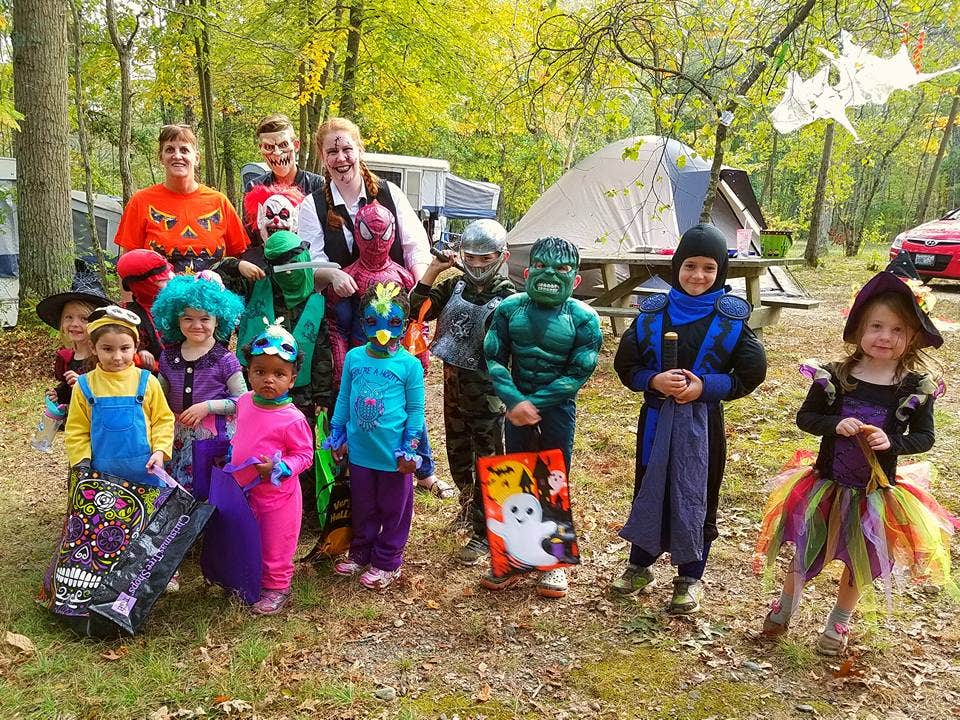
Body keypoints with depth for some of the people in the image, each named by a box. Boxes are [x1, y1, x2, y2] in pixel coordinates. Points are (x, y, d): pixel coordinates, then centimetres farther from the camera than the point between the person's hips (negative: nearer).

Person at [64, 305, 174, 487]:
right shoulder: (85, 385, -1)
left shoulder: (147, 382, -3)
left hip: (145, 469, 0)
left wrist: (160, 450, -9)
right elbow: (76, 430, 4)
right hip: (102, 472, 1)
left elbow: (163, 420, 3)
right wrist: (82, 463, -3)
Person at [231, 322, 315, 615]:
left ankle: (276, 589, 33)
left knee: (275, 547, 12)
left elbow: (304, 456, -17)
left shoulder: (292, 419, -25)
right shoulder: (245, 401, -5)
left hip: (276, 495, -6)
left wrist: (277, 468, -29)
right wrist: (232, 449, 7)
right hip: (244, 492, 7)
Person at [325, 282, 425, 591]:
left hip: (394, 454, -3)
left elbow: (415, 409, -6)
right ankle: (361, 554, 38)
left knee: (393, 509, 11)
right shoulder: (353, 357, -2)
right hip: (359, 450, 4)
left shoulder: (409, 364, -11)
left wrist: (409, 449, -8)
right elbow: (343, 399, 8)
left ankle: (387, 562, 27)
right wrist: (337, 436, 9)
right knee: (362, 508, 20)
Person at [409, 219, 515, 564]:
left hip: (486, 390, -6)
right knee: (457, 453, 22)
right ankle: (470, 504, 48)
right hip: (454, 382, 6)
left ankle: (483, 534, 18)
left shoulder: (508, 297, -14)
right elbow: (418, 310, -1)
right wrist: (434, 269, -7)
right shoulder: (456, 284, 1)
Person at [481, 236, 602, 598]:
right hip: (517, 403, 2)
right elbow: (495, 358, -5)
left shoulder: (583, 319, -10)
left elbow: (578, 374, -13)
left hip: (557, 407, -2)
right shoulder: (510, 308, -4)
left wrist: (534, 403, -17)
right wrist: (515, 401, -19)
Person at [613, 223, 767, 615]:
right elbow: (625, 366, 3)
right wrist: (654, 380, -16)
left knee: (696, 497, 8)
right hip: (657, 419, 2)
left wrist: (705, 385, -16)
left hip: (702, 423, -2)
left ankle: (690, 578, 26)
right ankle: (640, 568, 31)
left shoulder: (731, 319, -4)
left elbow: (751, 373, -3)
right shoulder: (651, 314, 0)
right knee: (649, 491, 12)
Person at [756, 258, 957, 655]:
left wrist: (891, 441, -22)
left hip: (875, 492, 0)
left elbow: (925, 436, -3)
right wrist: (836, 424, -23)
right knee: (806, 551, 16)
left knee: (860, 562, 18)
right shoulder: (833, 376, -11)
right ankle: (785, 607, 41)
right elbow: (805, 417, -4)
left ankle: (838, 622, 43)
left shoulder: (917, 387, -10)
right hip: (827, 484, 0)